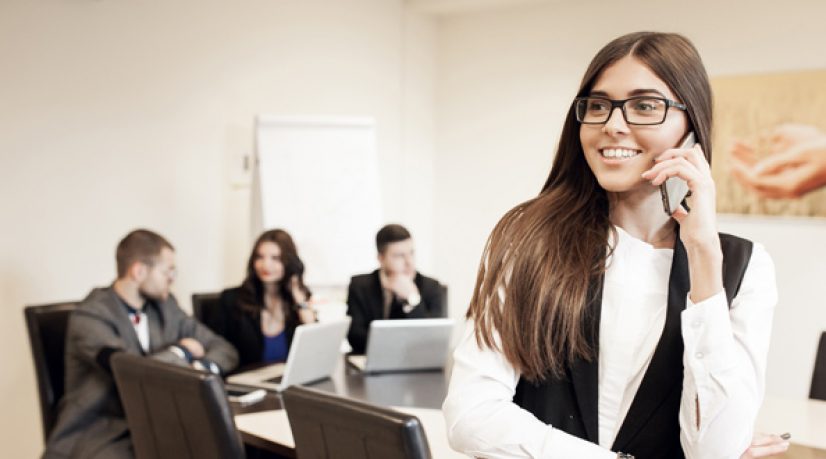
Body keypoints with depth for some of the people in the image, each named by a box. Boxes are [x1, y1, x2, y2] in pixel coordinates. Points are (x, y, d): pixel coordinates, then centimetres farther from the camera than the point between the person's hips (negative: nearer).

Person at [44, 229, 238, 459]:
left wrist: (201, 368, -13)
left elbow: (224, 349, 10)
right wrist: (183, 352, -9)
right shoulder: (90, 316, -13)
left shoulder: (165, 305, 8)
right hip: (99, 434, -6)